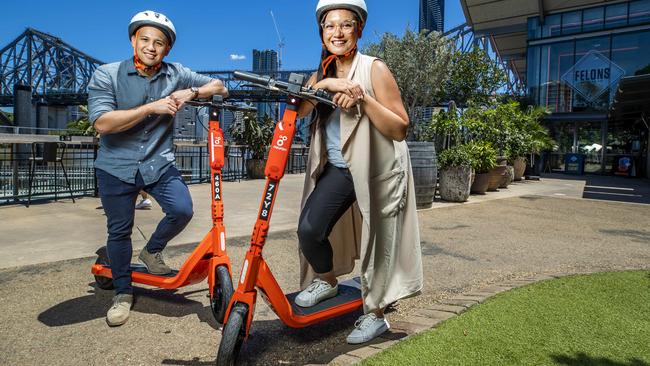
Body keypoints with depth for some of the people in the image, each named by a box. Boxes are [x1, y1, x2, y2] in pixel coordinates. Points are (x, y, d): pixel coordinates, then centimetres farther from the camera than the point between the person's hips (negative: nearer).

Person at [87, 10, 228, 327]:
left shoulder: (176, 75, -2)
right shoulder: (106, 75, -8)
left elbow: (219, 87, 4)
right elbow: (102, 122, -20)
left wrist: (191, 92, -16)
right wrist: (151, 107, -25)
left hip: (159, 164, 2)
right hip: (117, 167, -1)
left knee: (182, 210, -16)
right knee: (119, 231, 5)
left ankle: (152, 251, 16)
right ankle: (123, 293, 26)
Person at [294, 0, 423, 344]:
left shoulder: (374, 69, -9)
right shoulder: (322, 74, 7)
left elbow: (400, 128, -16)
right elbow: (299, 109, -12)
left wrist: (362, 98, -26)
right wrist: (324, 84, -27)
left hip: (377, 170, -4)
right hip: (338, 168, 4)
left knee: (374, 242, 4)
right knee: (309, 229, -12)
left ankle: (375, 314, 27)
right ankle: (326, 280, 19)